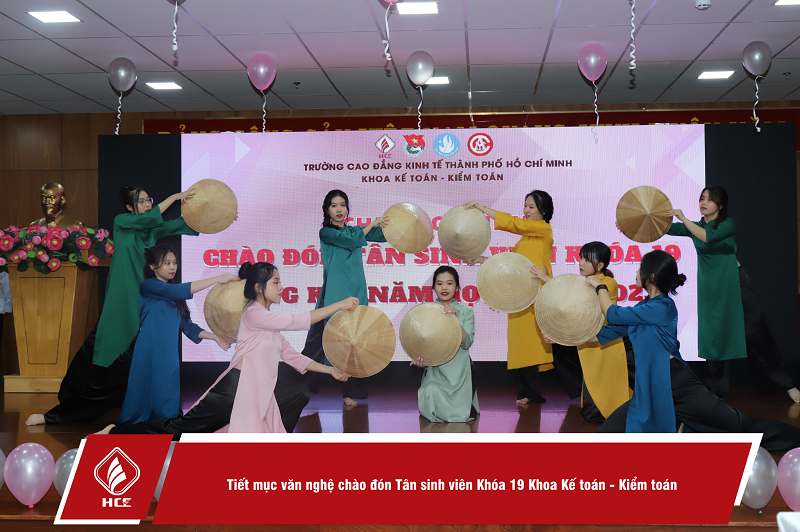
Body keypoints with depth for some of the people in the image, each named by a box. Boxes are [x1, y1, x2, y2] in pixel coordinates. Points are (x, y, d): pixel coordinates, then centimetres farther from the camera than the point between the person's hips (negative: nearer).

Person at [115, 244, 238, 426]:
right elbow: (180, 291, -19)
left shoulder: (175, 297, 17)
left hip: (170, 356, 6)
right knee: (144, 401, -5)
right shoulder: (149, 286, -4)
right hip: (150, 355, -6)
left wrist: (214, 336, 2)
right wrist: (216, 279, -21)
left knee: (167, 407, 2)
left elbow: (186, 325, 15)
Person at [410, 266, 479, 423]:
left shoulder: (466, 312, 3)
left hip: (460, 370, 0)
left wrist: (454, 318, -23)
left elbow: (466, 343, -10)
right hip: (435, 370, 0)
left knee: (462, 415, -14)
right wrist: (419, 358, -17)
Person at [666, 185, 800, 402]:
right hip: (710, 289, 3)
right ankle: (718, 392, 15)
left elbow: (708, 237, -25)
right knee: (714, 338, 4)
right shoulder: (695, 226, 6)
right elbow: (670, 229, -10)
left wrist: (684, 218, -29)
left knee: (756, 334, -4)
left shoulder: (729, 224, -5)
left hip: (734, 284, -3)